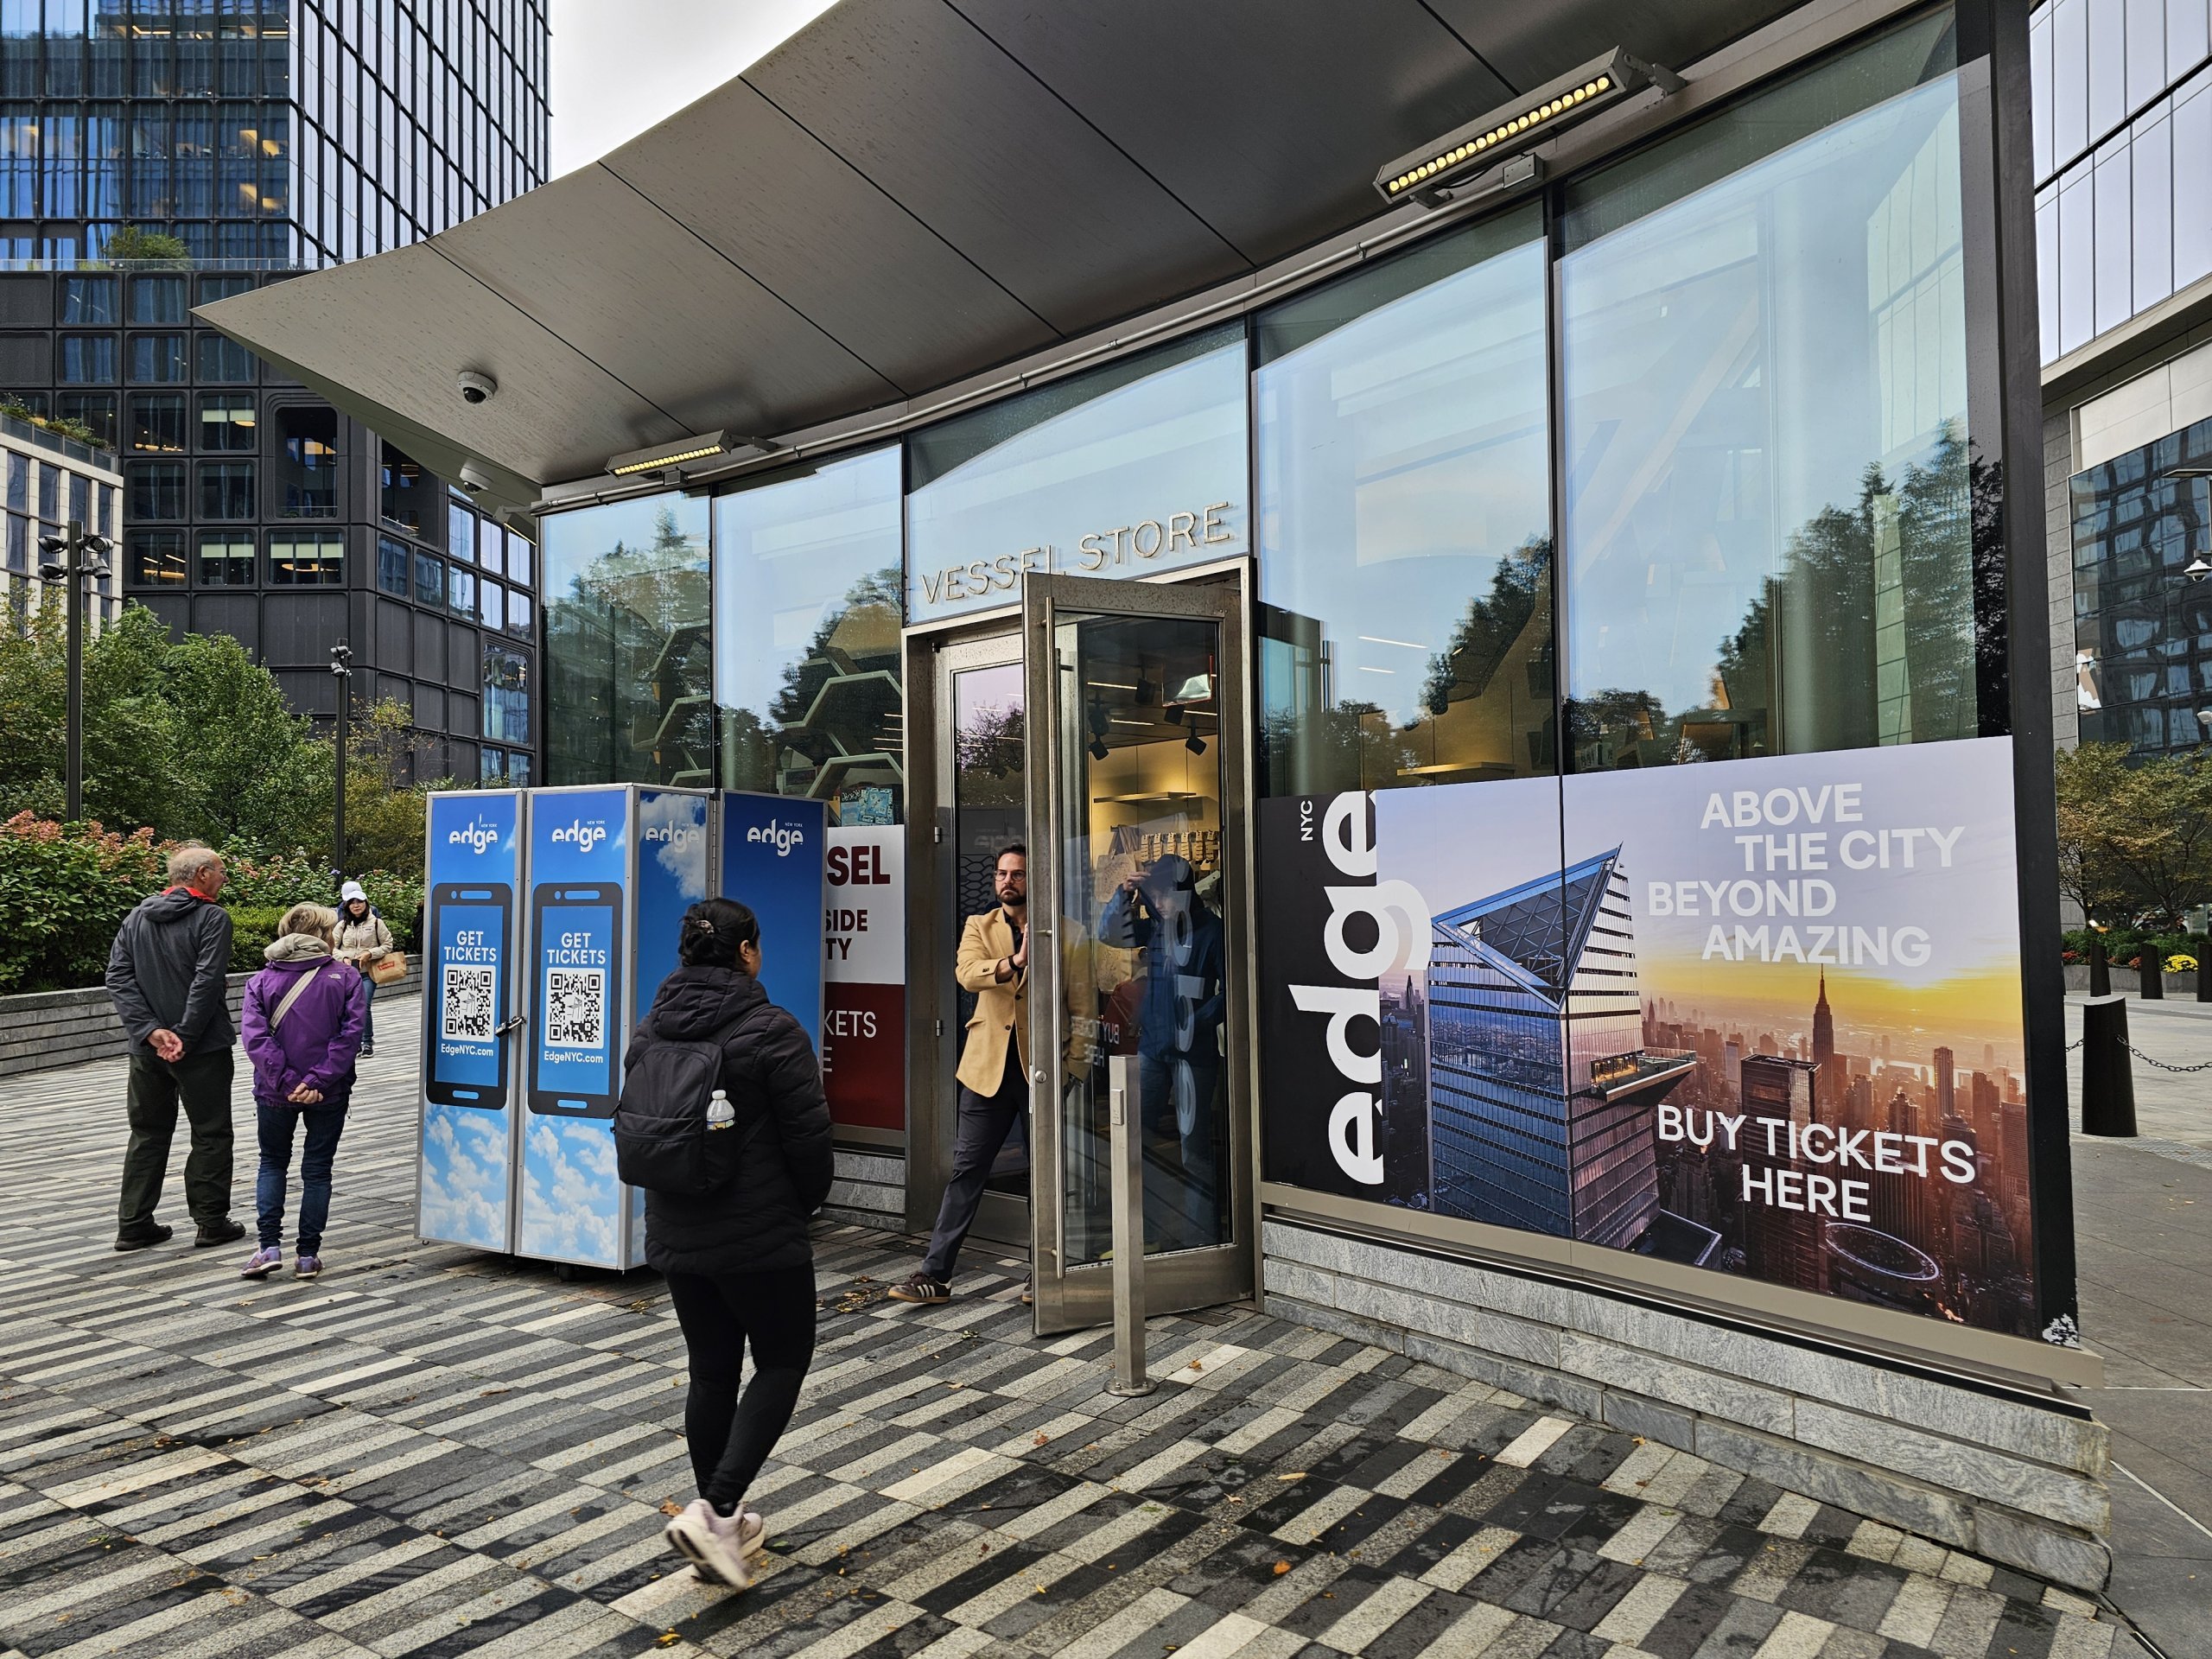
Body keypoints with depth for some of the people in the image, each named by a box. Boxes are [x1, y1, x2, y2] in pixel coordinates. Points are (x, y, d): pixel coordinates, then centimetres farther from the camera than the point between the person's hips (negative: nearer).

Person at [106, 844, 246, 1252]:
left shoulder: (136, 918, 9)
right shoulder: (213, 917, -11)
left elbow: (117, 977, 1)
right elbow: (207, 981, -21)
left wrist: (151, 1031, -7)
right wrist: (184, 1036, -17)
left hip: (148, 1049, 6)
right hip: (202, 1048, -6)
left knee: (147, 1135, 16)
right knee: (210, 1136, 5)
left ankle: (133, 1225, 19)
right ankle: (211, 1222, 9)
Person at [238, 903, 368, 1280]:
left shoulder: (261, 981, 0)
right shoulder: (346, 977, -5)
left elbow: (256, 1038, -12)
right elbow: (350, 1034, -15)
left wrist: (287, 1083, -14)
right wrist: (317, 1082, -16)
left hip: (275, 1092, 1)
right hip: (329, 1093, -1)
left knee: (272, 1164, 19)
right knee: (317, 1170, 10)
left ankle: (270, 1246, 8)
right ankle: (307, 1255, 12)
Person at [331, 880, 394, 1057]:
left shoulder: (376, 922, 1)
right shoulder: (343, 924, 7)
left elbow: (387, 945, 3)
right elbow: (332, 947, 7)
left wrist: (370, 953, -12)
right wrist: (344, 958, -10)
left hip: (368, 973, -3)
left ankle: (367, 1042, 1)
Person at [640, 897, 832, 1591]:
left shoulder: (650, 1032, 5)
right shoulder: (770, 1030, -17)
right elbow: (808, 1135, -15)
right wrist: (808, 1201, 4)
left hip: (676, 1232, 7)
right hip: (760, 1234, -7)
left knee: (711, 1372, 16)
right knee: (783, 1361, 8)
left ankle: (722, 1522, 26)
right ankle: (716, 1511, -4)